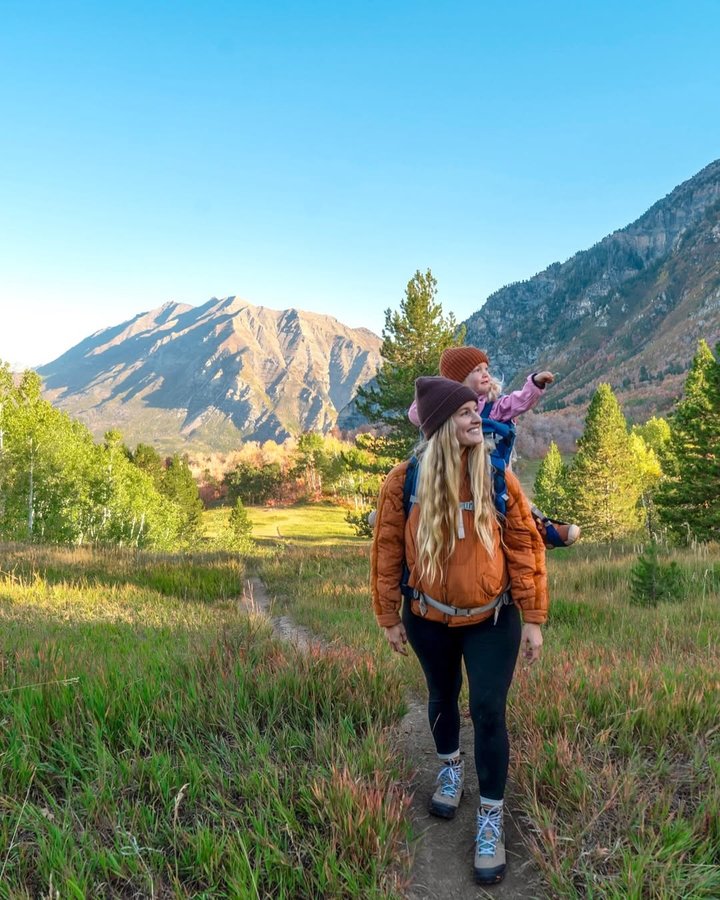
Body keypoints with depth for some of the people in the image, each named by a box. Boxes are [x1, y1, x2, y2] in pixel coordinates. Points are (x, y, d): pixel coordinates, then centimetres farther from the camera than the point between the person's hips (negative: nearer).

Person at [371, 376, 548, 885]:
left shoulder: (497, 478, -11)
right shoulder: (404, 481, -13)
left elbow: (525, 547, -6)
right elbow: (387, 551, -5)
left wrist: (533, 618, -6)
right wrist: (390, 618, 1)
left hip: (492, 620, -1)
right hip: (429, 619, 1)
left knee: (489, 712, -1)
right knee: (442, 698, 21)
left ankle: (492, 817, 21)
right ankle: (451, 768, 51)